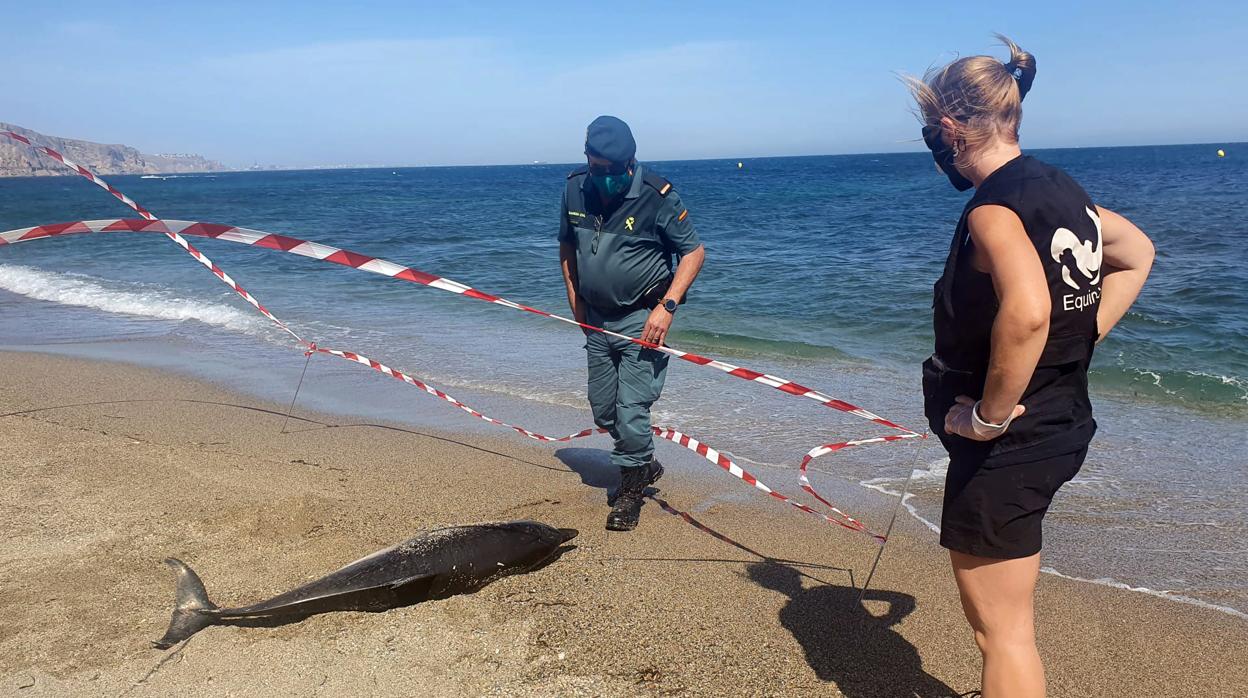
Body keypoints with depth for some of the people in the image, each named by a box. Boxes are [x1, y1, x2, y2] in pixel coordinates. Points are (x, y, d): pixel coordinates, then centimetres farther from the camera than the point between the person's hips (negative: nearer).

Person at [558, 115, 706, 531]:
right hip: (597, 319, 6)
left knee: (631, 410, -8)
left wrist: (666, 307, -20)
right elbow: (567, 246, 15)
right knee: (602, 410, 14)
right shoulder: (576, 189, -1)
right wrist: (575, 302, 10)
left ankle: (631, 489, 14)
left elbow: (694, 251, -10)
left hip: (642, 319, -6)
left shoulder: (657, 196, -16)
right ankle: (646, 465, 38)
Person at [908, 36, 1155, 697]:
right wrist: (1076, 343, 16)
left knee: (1001, 631, 5)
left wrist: (988, 415, -24)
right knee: (999, 612, 27)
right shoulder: (1061, 188, 7)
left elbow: (1026, 312, -38)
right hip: (1062, 422, 9)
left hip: (1007, 442, -9)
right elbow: (1136, 254, 22)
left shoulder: (993, 206, -21)